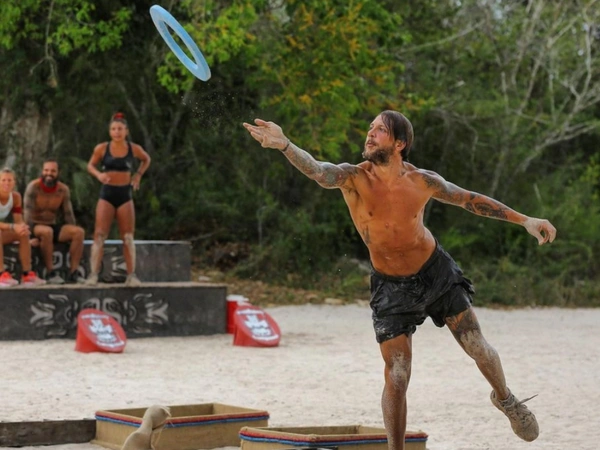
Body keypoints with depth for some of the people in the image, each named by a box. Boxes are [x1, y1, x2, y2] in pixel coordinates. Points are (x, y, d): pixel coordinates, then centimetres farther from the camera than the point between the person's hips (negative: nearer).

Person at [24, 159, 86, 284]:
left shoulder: (63, 189, 3)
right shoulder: (33, 187, -12)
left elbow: (68, 214, 7)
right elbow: (28, 214, -18)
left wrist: (72, 234, 0)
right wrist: (32, 235, -27)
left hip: (53, 226, 5)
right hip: (35, 227, -5)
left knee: (79, 231, -18)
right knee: (46, 231, -39)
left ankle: (73, 272, -19)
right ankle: (50, 272, -30)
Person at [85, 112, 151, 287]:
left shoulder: (134, 149, -1)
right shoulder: (102, 148, -5)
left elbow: (146, 160, 19)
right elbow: (90, 165, 8)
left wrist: (138, 175, 5)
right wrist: (98, 174, -13)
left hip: (125, 194, 1)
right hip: (107, 194, -1)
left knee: (128, 237, 3)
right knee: (100, 235, -11)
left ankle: (131, 275, 8)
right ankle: (93, 274, -14)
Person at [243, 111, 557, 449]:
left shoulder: (422, 181, -14)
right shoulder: (353, 178, -20)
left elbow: (470, 199, 1)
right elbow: (318, 171, -42)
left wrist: (525, 221, 1)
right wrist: (284, 145, -62)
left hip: (436, 271, 2)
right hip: (391, 285, -2)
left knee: (478, 348, 7)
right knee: (397, 376, -5)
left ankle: (506, 399, 39)